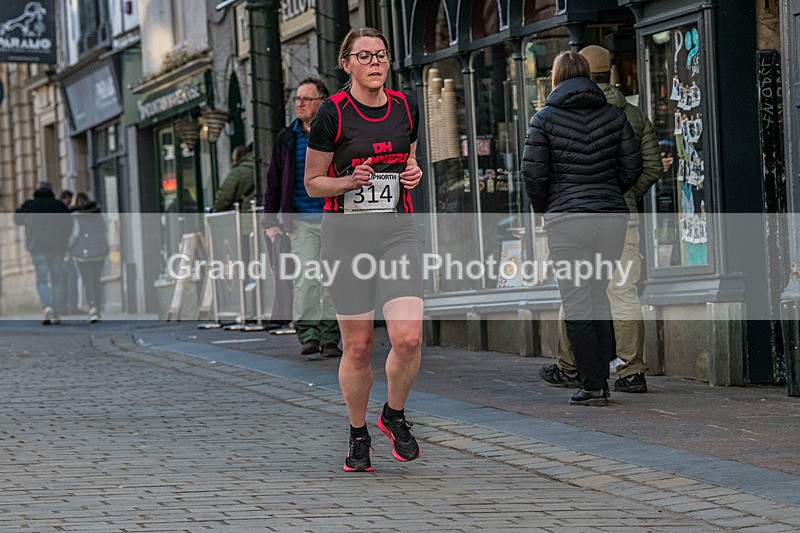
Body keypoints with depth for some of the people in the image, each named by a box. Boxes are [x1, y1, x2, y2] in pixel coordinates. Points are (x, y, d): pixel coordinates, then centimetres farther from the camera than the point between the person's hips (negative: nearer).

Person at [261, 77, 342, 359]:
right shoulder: (287, 139, 10)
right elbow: (274, 182, 14)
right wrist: (270, 221, 7)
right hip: (301, 221, 1)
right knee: (306, 277, -13)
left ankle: (331, 339, 7)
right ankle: (308, 335, -11)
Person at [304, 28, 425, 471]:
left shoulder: (405, 107, 6)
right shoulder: (332, 113, -6)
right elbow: (312, 183, 0)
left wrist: (413, 173, 0)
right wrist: (351, 181, -17)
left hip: (398, 232, 3)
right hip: (346, 234, -3)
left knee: (408, 337, -14)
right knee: (358, 346, 1)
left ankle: (394, 416, 12)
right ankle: (358, 435, 22)